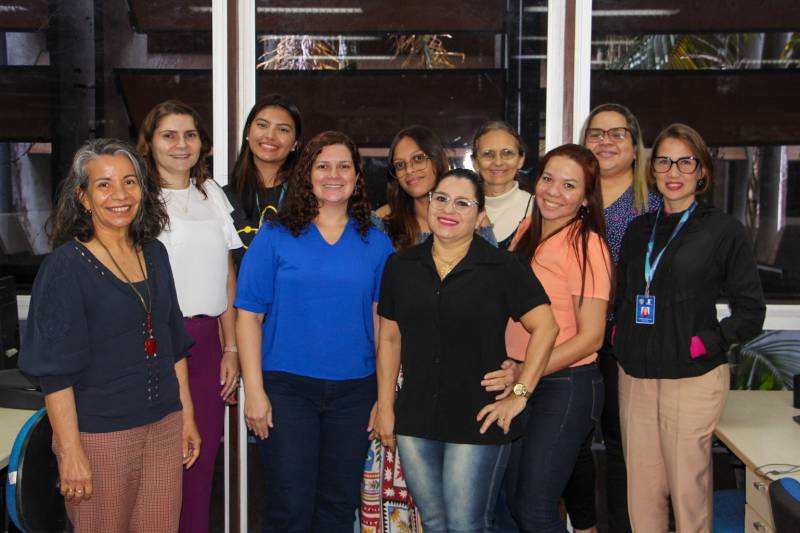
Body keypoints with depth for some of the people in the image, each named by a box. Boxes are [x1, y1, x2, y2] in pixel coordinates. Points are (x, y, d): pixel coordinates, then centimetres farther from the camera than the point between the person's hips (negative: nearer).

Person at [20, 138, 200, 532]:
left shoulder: (154, 253, 7)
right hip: (99, 436, -5)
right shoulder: (65, 265, -10)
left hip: (164, 427, 5)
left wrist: (187, 416, 13)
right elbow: (55, 369, -13)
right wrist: (71, 451, -15)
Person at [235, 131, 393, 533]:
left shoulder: (376, 243, 6)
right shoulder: (275, 238, 0)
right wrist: (254, 391, -8)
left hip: (354, 390, 2)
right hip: (287, 388, -2)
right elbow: (249, 316, -2)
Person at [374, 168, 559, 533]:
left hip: (478, 420, -4)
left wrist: (520, 394, -10)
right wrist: (385, 407, 6)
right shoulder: (400, 265, 5)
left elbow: (545, 328, -8)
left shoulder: (503, 268, -7)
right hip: (415, 422, 4)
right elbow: (389, 339, 9)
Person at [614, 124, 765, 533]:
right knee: (641, 488, 8)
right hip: (635, 376, 5)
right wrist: (621, 337, 5)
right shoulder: (638, 230, 13)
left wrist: (705, 343, -13)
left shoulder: (724, 230, -2)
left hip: (692, 377, -4)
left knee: (687, 488, 2)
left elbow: (751, 312, -2)